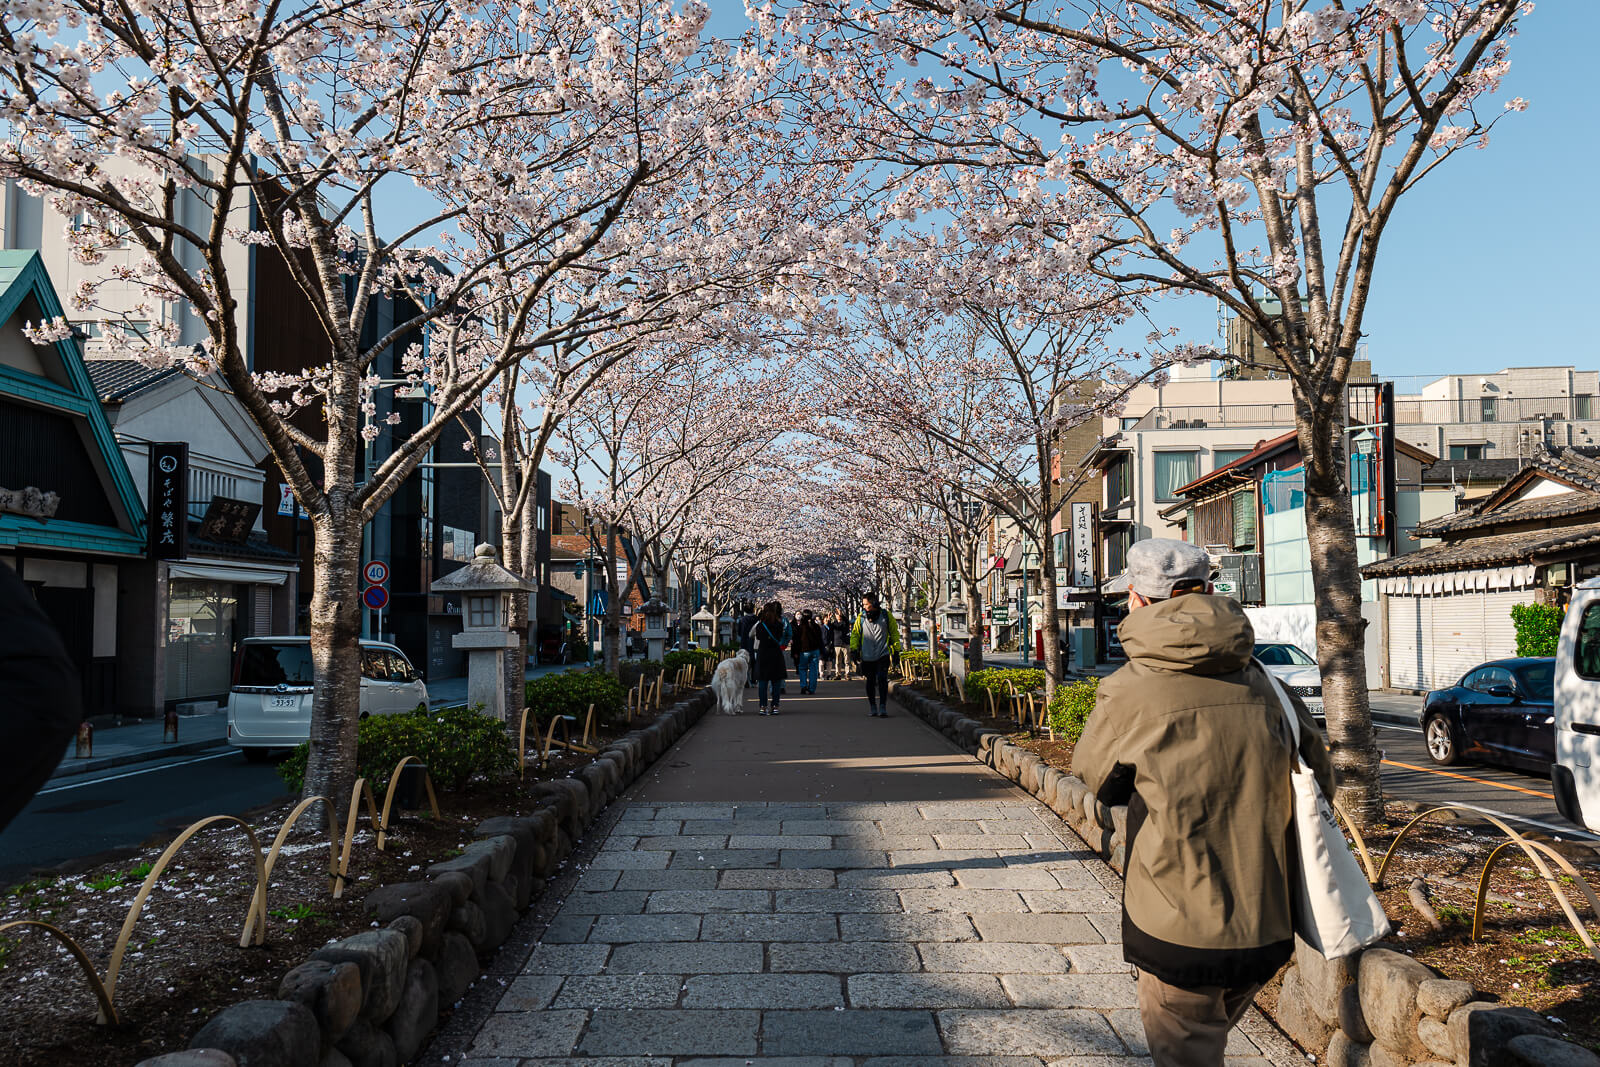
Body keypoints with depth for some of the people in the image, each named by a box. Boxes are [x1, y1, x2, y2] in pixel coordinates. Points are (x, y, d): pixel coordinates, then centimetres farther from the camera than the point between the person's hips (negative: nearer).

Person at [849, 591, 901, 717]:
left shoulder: (886, 616, 1)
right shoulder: (860, 618, 3)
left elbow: (894, 633, 11)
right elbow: (855, 634, 12)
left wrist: (896, 649, 9)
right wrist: (854, 649, 3)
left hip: (883, 655, -2)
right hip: (867, 657, 2)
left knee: (882, 679, -15)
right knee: (870, 682, 8)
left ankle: (883, 708, -11)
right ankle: (873, 707, 20)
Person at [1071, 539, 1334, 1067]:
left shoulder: (1127, 693, -15)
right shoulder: (1262, 683, -1)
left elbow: (1096, 777, 3)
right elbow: (1319, 779, 10)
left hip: (1181, 934, -5)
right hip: (1265, 928, 6)